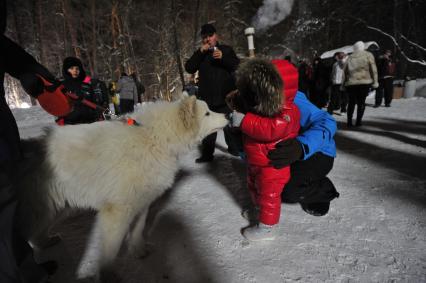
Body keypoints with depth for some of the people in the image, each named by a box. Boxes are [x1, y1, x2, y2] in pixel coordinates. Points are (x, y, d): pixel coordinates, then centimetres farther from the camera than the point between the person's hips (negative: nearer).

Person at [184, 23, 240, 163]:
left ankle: (233, 147, 27)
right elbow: (189, 68, -1)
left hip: (225, 96, -1)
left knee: (229, 125, 8)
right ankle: (207, 153, 12)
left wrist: (223, 57, -18)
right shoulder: (200, 54, 13)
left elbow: (238, 66, -3)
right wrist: (200, 52, -11)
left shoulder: (226, 49, 6)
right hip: (207, 98, 2)